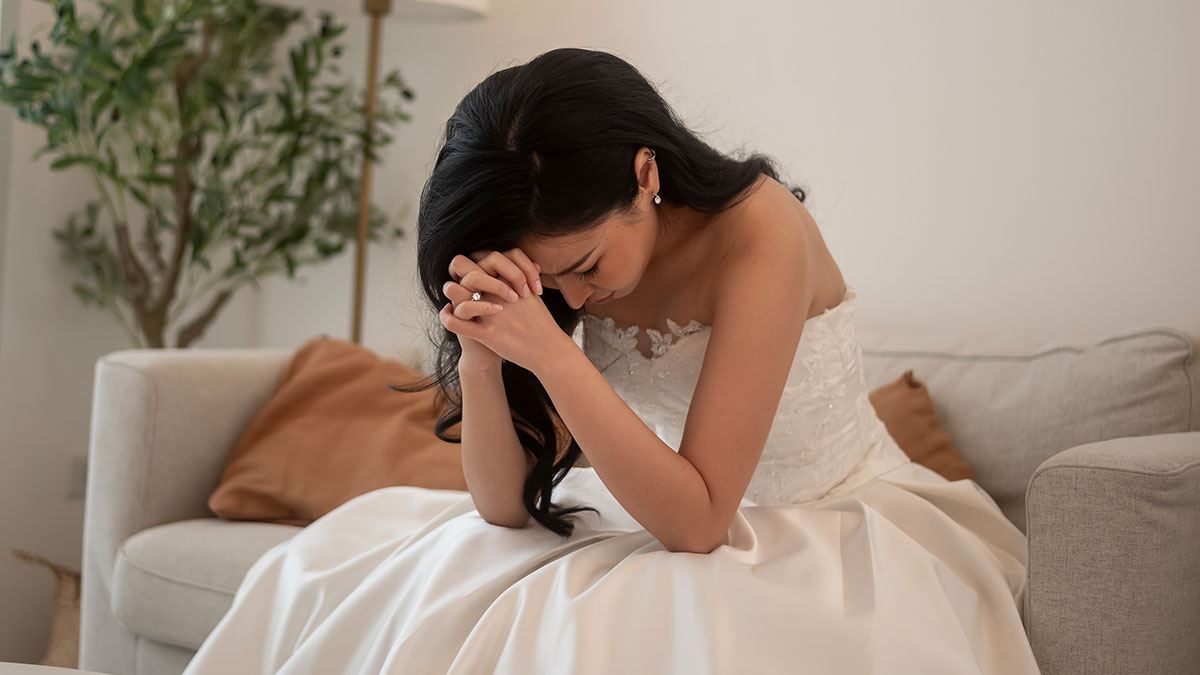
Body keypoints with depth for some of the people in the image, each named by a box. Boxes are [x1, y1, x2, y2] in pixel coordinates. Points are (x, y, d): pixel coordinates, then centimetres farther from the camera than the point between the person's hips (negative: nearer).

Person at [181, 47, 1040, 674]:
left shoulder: (760, 230, -23)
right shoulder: (567, 274, -7)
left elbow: (697, 518, -27)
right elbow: (508, 507, -8)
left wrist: (549, 353, -35)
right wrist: (480, 358, -26)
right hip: (683, 519, 6)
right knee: (336, 575, -5)